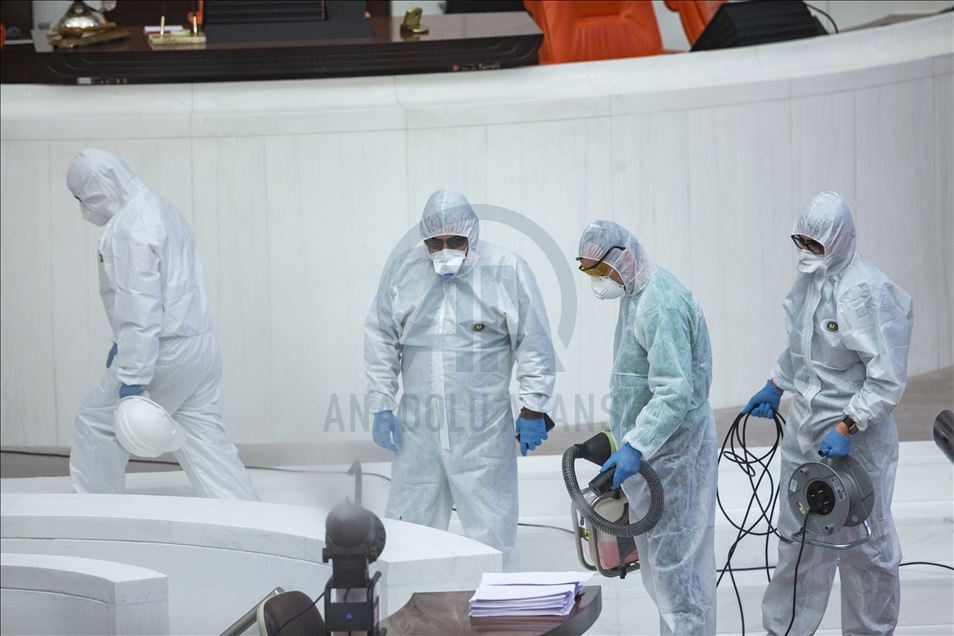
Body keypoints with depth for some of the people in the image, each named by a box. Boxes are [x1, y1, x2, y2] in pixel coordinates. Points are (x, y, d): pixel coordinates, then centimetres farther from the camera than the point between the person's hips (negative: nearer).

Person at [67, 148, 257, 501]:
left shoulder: (128, 228, -18)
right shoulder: (163, 210, 12)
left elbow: (140, 308, -24)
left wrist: (131, 379, -24)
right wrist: (124, 343, 25)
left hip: (164, 352, -9)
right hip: (200, 348, 9)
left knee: (96, 425, 7)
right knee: (204, 438, 9)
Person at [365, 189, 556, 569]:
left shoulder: (508, 272, -4)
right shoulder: (402, 272, 5)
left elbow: (534, 345, -2)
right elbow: (381, 341, 11)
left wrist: (533, 410, -4)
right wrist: (382, 407, 7)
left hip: (483, 431, -3)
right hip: (417, 429, 3)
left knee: (491, 532, 0)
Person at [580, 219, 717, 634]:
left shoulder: (661, 305, -21)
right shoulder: (635, 295, 12)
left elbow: (675, 393, -29)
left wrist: (635, 447, -34)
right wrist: (625, 439, 23)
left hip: (673, 448, -11)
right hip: (648, 445, 11)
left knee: (674, 557, -7)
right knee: (655, 554, 15)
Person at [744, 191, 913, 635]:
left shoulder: (867, 291, -22)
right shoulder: (809, 277, 4)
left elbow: (887, 379, -22)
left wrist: (846, 428, -25)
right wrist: (775, 387, 25)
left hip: (855, 437, -7)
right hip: (804, 429, 7)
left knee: (864, 543, 8)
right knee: (797, 537, 14)